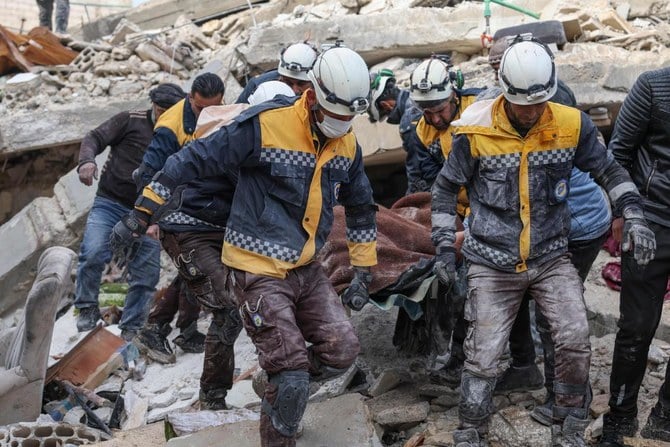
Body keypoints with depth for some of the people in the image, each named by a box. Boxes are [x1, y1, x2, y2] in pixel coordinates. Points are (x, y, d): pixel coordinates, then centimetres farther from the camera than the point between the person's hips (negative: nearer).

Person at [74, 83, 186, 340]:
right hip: (110, 203, -3)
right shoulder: (130, 121, 2)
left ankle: (130, 330, 14)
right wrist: (87, 160, -21)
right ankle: (87, 308, -3)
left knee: (146, 275, 0)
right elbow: (95, 138, -1)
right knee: (93, 253, -24)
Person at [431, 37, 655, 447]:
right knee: (483, 358, 0)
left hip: (552, 258, 2)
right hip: (492, 264, -1)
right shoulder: (476, 131, -12)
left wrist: (634, 216, -5)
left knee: (576, 343, -12)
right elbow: (446, 187, 2)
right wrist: (445, 246, -1)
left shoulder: (572, 124, -7)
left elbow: (609, 170, 8)